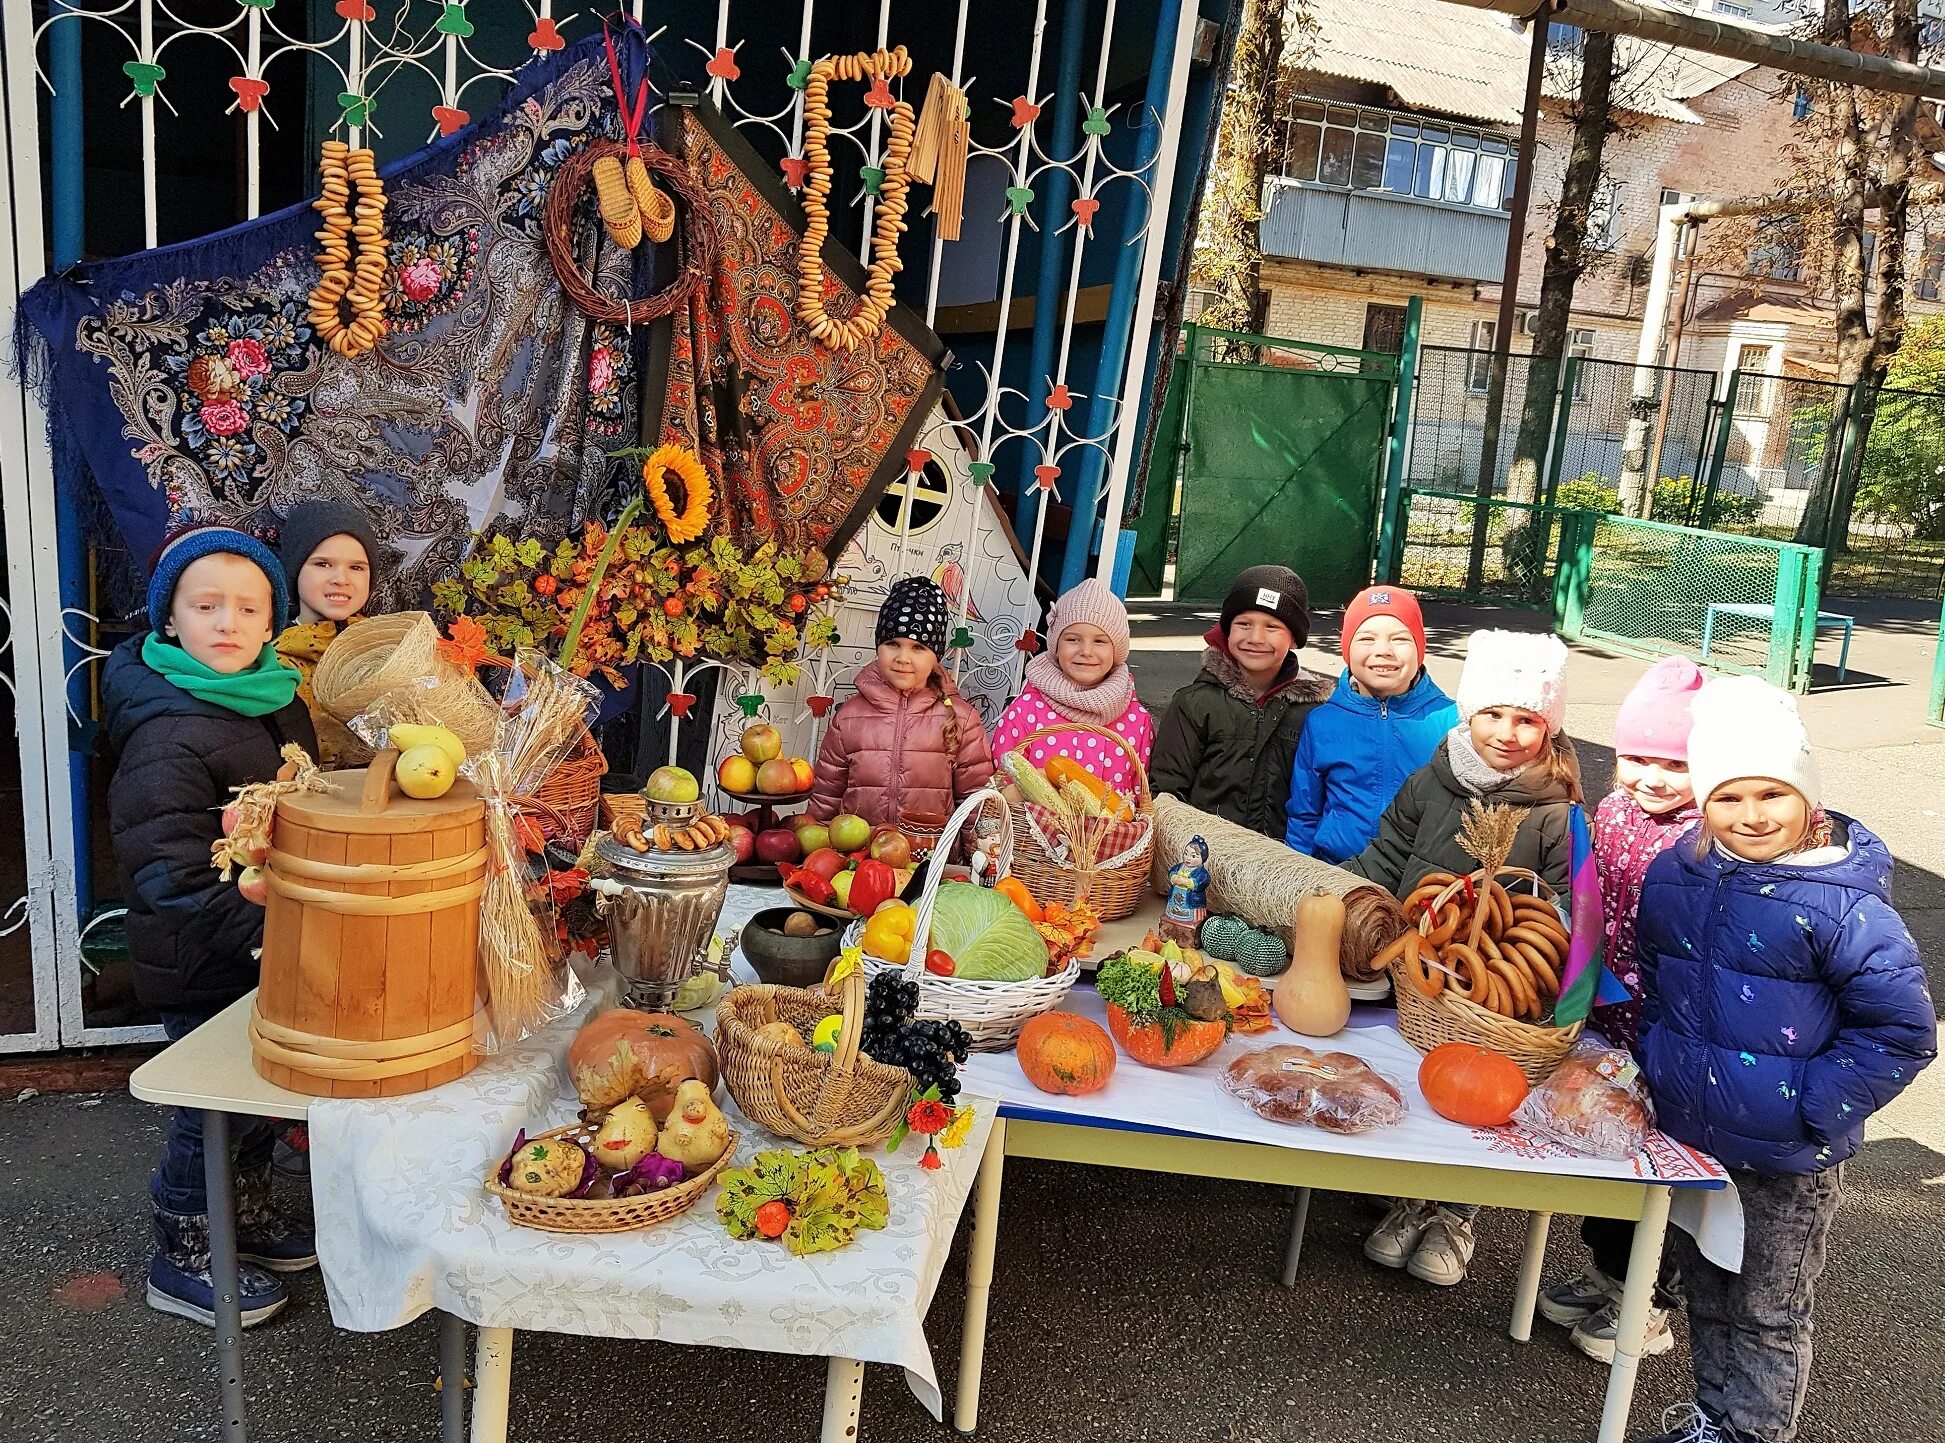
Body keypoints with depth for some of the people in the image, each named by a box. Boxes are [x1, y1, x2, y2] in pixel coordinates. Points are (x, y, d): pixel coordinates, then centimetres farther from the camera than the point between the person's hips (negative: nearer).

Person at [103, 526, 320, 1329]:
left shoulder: (275, 701, 2)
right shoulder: (169, 736, -25)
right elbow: (172, 877, -27)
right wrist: (261, 931, -29)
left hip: (263, 953, 8)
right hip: (202, 968, -8)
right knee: (214, 1108, 7)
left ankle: (248, 1219, 43)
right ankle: (183, 1260, 27)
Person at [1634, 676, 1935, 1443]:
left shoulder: (1844, 905, -20)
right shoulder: (1671, 878, -4)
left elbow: (1901, 1032, -15)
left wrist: (1813, 1106, -16)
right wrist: (1659, 1064, 6)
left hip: (1787, 1162, -5)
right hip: (1686, 1137, 5)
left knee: (1768, 1311, 15)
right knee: (1705, 1292, 23)